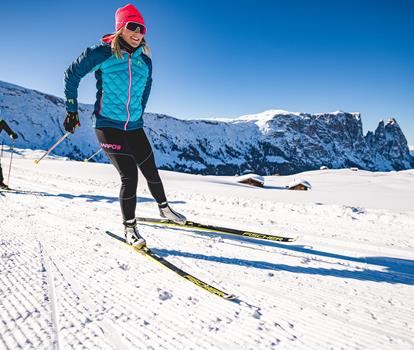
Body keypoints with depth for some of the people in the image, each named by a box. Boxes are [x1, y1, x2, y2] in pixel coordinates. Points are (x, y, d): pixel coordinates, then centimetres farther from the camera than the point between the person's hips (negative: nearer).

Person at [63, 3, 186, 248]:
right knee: (129, 176, -12)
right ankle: (130, 227, 5)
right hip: (108, 125, -5)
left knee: (151, 171, 11)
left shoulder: (145, 61, 6)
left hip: (134, 127, 5)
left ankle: (164, 208, 34)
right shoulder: (102, 53, -7)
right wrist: (72, 111, 1)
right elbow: (72, 75, 2)